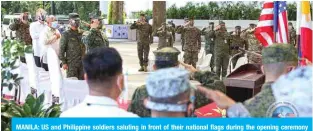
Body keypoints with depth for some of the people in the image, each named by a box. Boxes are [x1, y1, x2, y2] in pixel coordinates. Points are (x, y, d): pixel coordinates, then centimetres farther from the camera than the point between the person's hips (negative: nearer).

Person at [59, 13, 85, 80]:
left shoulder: (81, 33, 12)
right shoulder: (66, 34, -3)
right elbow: (61, 50, -6)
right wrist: (64, 63, -12)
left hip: (82, 63, 5)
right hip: (71, 63, -5)